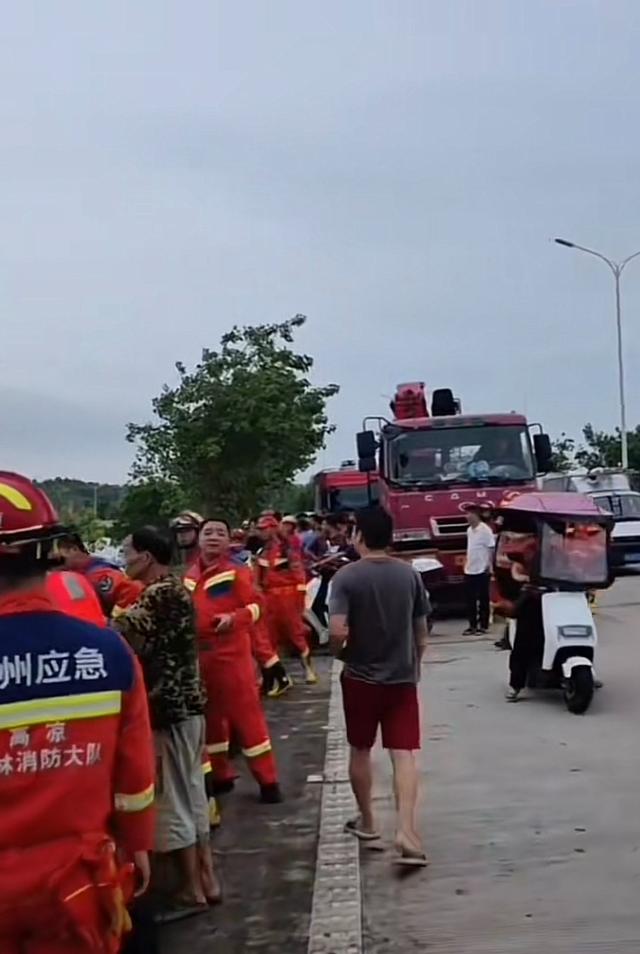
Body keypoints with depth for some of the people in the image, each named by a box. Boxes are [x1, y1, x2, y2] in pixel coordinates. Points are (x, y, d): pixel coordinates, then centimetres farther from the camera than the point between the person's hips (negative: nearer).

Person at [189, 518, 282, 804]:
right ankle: (220, 775, 27)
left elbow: (257, 605, -13)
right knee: (209, 716, 13)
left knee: (246, 714, -3)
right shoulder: (191, 575, 8)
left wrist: (234, 618, -29)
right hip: (199, 655, 6)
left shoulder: (237, 572, -8)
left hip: (232, 654, -6)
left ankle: (268, 780, 5)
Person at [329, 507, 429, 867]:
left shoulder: (347, 577, -12)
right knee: (404, 754, -1)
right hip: (403, 678, 2)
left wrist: (340, 652, 0)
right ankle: (407, 829, -13)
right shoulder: (410, 574, 0)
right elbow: (421, 632, 6)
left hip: (361, 677, -2)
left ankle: (367, 821, 28)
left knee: (360, 751, 16)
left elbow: (338, 632, -21)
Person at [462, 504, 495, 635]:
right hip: (469, 570, 7)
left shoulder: (485, 530, -12)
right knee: (470, 600, 8)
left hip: (482, 570, -7)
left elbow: (491, 548, -13)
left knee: (484, 599, 3)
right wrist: (467, 563, 14)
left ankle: (484, 625, 10)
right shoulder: (469, 530, 11)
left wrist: (489, 565, -16)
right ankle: (472, 625, 14)